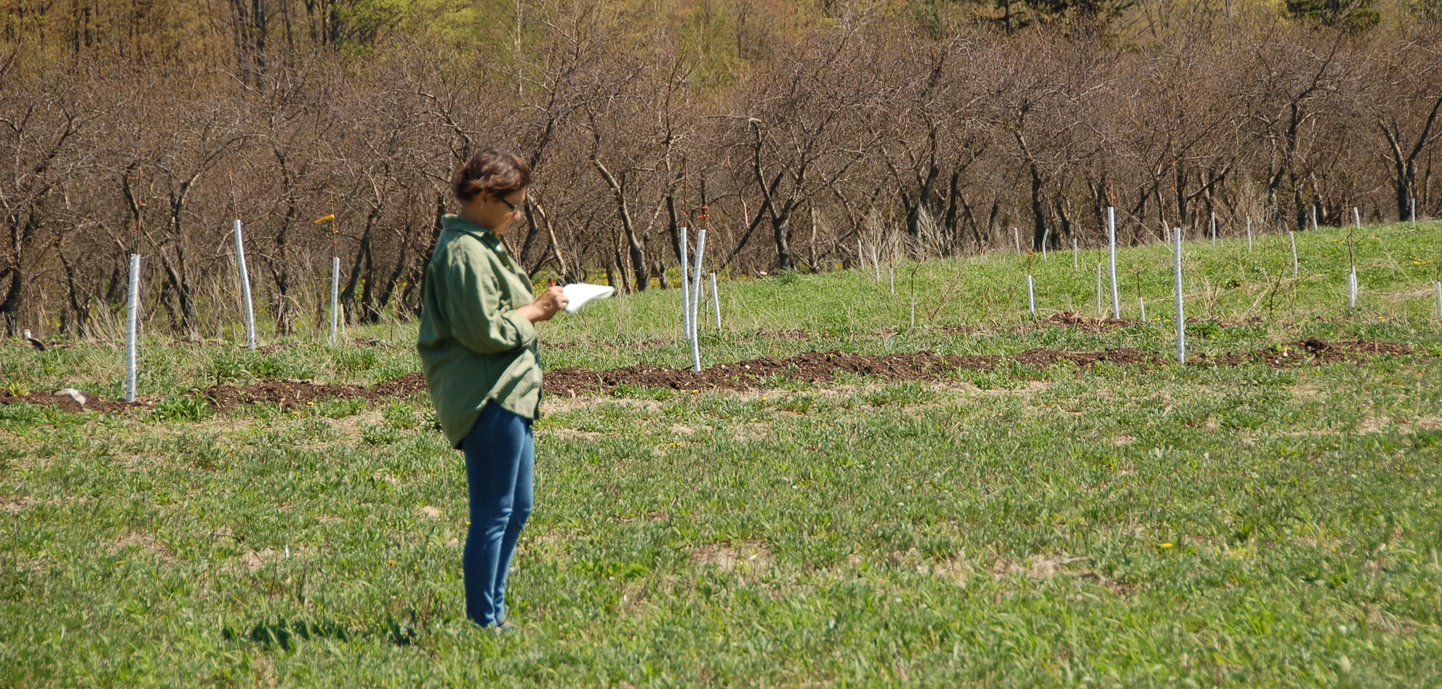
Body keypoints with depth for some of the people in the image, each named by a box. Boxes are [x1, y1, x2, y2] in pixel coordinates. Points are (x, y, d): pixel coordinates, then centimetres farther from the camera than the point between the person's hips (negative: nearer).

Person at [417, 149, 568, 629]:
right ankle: (482, 623, 0)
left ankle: (492, 612, 25)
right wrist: (535, 313, -10)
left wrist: (536, 306, 11)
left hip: (509, 394, 11)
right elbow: (484, 330, -22)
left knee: (516, 508, 17)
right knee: (493, 514, -6)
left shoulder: (480, 245, 17)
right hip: (489, 398, -11)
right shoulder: (464, 253, -17)